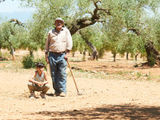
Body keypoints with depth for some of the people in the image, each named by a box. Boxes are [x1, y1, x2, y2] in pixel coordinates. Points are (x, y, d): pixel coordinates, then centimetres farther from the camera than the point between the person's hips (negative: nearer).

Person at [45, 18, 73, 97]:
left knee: (62, 74, -6)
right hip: (52, 55, 2)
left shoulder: (66, 31, 7)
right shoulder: (51, 32, 10)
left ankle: (62, 91, -4)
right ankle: (56, 90, 10)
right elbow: (47, 44, 15)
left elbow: (69, 42, 2)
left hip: (62, 55, -2)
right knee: (54, 74, 3)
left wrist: (67, 53, -7)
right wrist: (46, 55, 9)